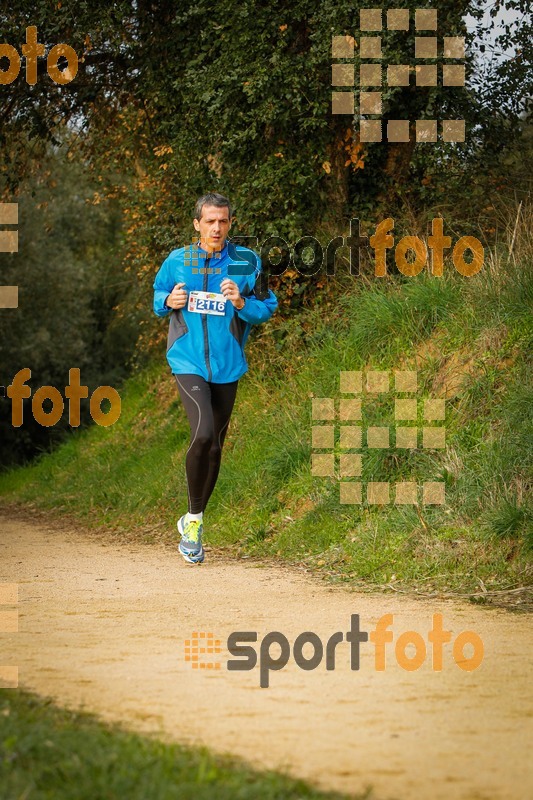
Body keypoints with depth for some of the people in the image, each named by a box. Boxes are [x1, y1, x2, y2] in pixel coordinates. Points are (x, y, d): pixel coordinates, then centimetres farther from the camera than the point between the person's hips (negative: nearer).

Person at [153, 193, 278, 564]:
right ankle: (194, 516, -5)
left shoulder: (247, 262, 1)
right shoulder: (178, 261, 2)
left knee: (215, 444, 10)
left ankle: (194, 521, 27)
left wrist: (241, 303, -16)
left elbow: (267, 309, 4)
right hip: (189, 362, -2)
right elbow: (158, 294, 17)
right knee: (203, 434, -22)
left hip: (227, 365, 2)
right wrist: (168, 301, -6)